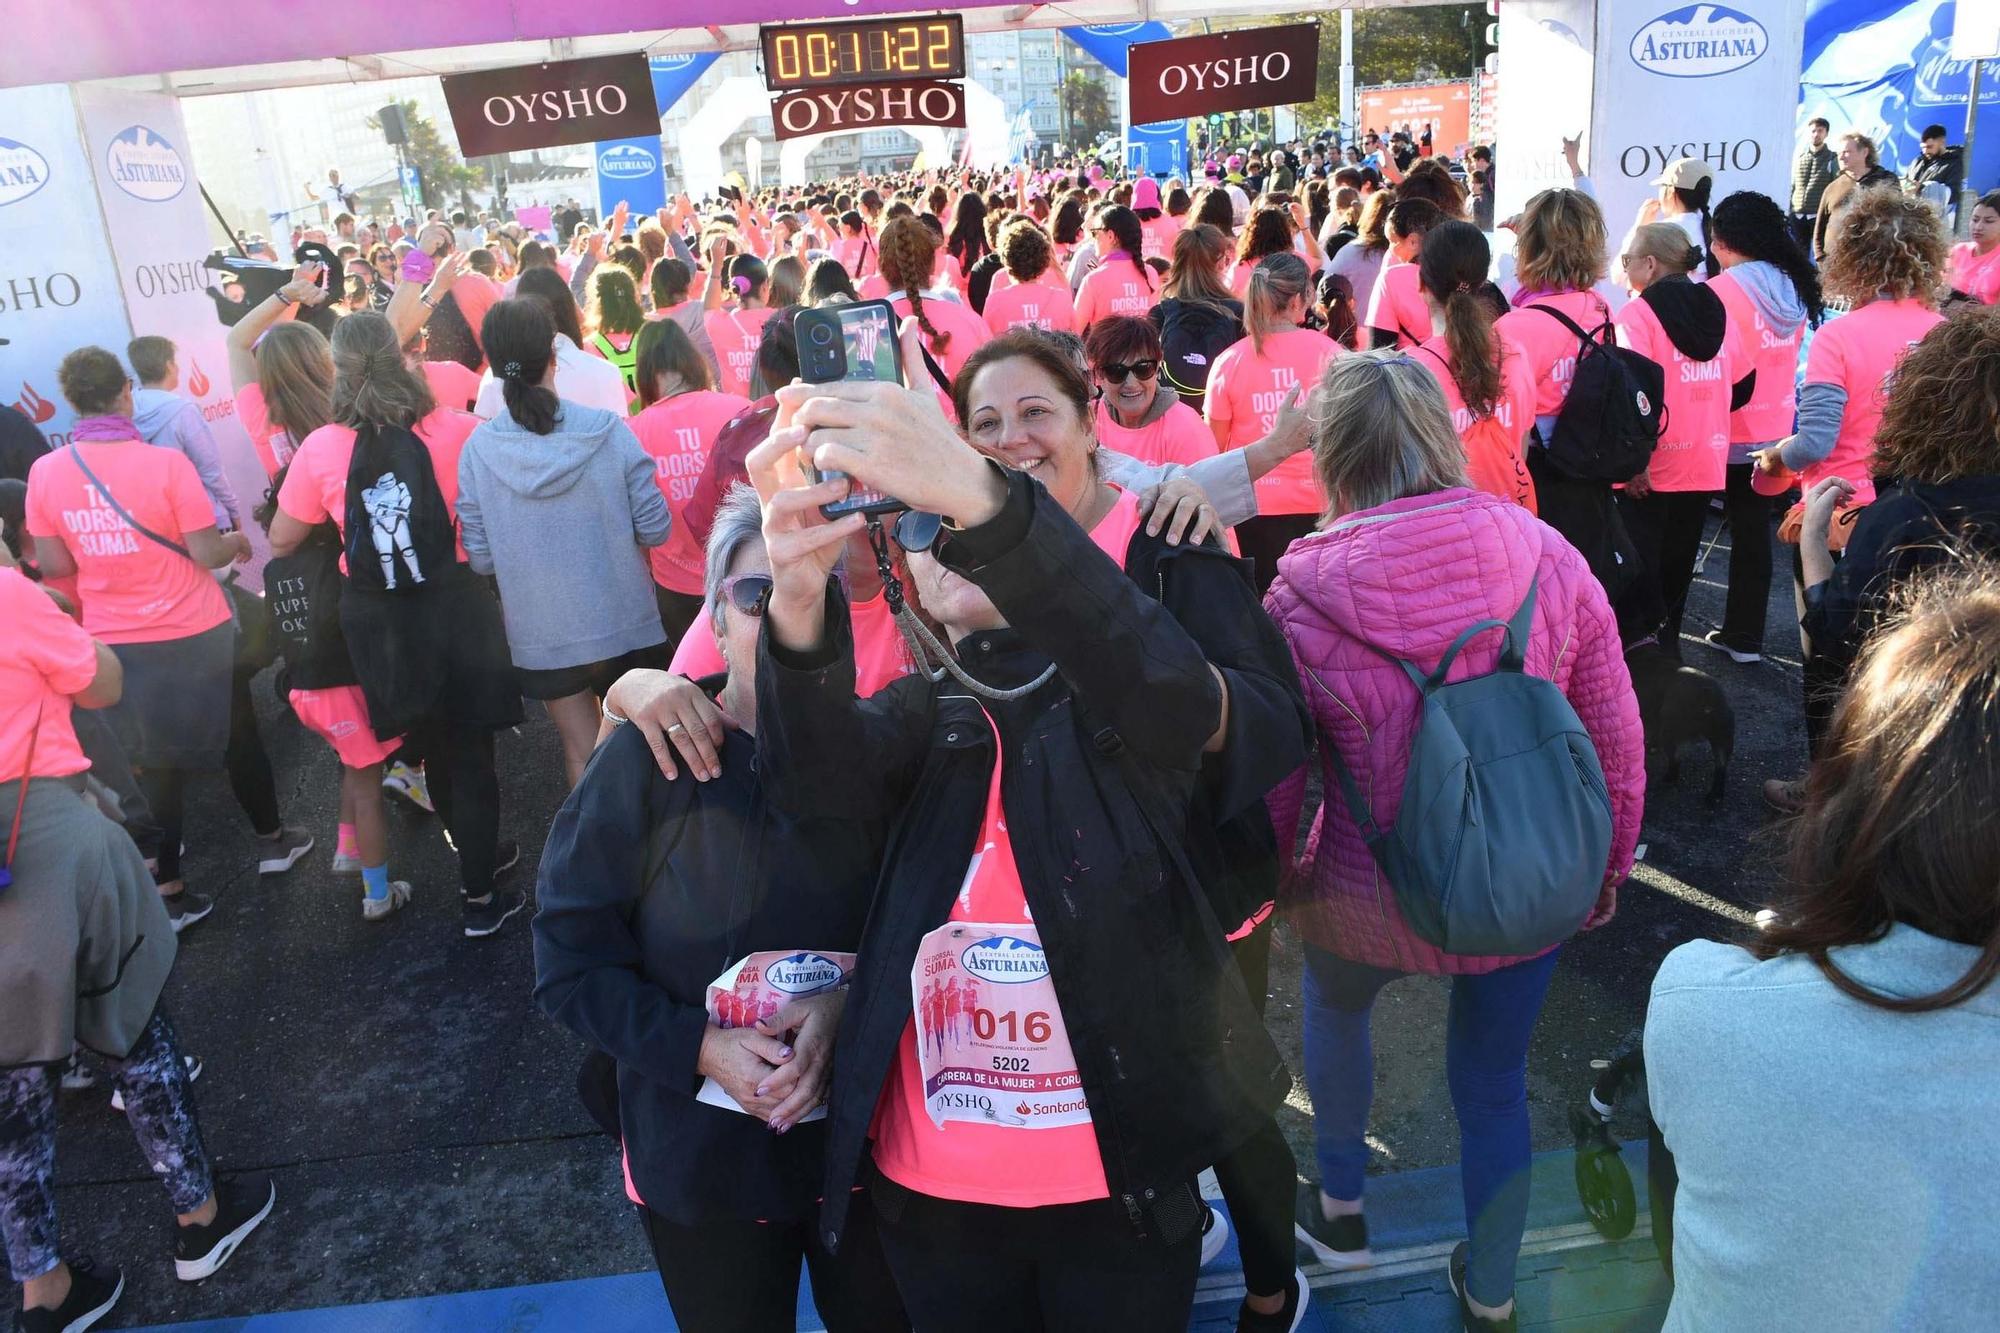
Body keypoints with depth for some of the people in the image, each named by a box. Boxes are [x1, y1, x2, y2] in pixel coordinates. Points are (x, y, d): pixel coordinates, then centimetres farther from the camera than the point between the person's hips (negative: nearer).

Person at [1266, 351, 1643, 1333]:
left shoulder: (1300, 597, -18)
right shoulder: (1546, 556, -11)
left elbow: (1273, 786, -9)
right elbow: (1616, 737, -3)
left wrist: (1268, 889, 9)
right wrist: (1607, 867, 13)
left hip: (1373, 901, -1)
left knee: (1333, 1003, 31)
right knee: (1494, 1083, 23)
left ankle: (1340, 1210, 51)